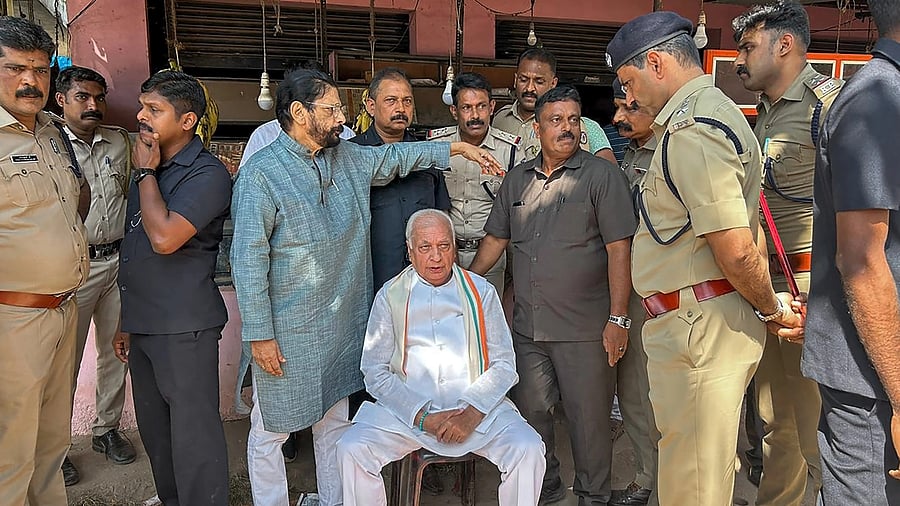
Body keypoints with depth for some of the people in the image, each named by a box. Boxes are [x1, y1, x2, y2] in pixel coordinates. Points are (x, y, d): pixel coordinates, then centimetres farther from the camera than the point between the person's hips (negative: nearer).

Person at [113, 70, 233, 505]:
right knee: (154, 430, 19)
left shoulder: (207, 174, -12)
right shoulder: (148, 169, 13)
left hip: (184, 327, -8)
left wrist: (146, 172, -11)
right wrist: (127, 323, 20)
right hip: (143, 324, 9)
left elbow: (164, 237, -26)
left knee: (193, 435, -1)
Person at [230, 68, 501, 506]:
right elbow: (248, 259, -15)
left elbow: (396, 157, 22)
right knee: (271, 429, 7)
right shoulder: (261, 174, -14)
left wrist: (459, 148, 19)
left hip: (343, 326, 7)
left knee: (336, 421, 18)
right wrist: (259, 334, -16)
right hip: (287, 332, -6)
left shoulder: (349, 158, 6)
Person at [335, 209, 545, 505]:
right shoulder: (390, 297, 5)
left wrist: (472, 412, -12)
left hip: (476, 407, 1)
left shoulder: (481, 292, 8)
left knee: (527, 448, -23)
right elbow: (374, 372, 1)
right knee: (351, 449, -22)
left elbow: (504, 364, 4)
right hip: (407, 410, 0)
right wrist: (422, 416, -11)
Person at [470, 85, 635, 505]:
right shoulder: (517, 179, 11)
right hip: (527, 327, 5)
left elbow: (619, 249, -8)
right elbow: (495, 239, 18)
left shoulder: (602, 176, -4)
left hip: (584, 329, -4)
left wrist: (618, 318, -13)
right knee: (530, 413, 15)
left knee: (588, 418, 7)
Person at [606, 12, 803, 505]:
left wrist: (772, 308, -7)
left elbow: (737, 251, -23)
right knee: (706, 465, 23)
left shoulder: (691, 133, -19)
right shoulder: (715, 111, 16)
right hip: (697, 322, 11)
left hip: (700, 326, -11)